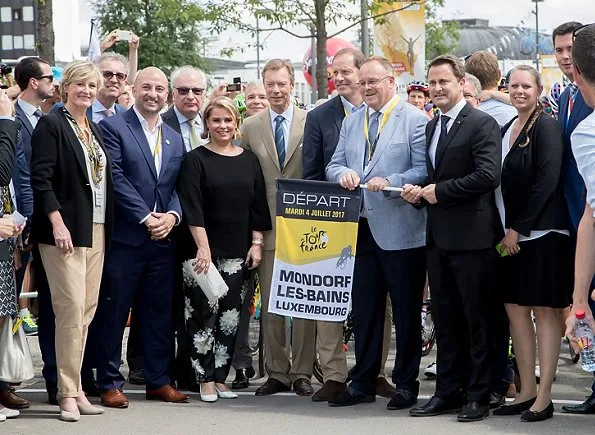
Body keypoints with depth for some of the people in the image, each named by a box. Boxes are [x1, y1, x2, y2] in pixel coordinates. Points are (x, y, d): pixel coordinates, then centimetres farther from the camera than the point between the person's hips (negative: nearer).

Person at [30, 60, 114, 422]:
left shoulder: (96, 131, 18)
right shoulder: (51, 125, -4)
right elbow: (41, 178, -12)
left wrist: (107, 229, 11)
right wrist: (57, 223, -19)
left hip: (96, 231, 7)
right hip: (65, 230, -7)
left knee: (87, 311, 6)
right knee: (71, 307, -11)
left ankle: (77, 389, 11)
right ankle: (68, 393, -7)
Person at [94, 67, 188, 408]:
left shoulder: (175, 138, 17)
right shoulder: (113, 127, -2)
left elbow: (179, 186, 13)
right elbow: (116, 179, -10)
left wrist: (172, 215, -6)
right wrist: (145, 218, -15)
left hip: (163, 238, 5)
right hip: (125, 236, -5)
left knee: (160, 313, 9)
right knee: (114, 312, 0)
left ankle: (159, 380, 17)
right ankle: (110, 383, 7)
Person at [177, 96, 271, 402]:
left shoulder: (249, 160, 11)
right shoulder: (196, 160, -2)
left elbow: (258, 205, 12)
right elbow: (192, 208, -9)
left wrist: (257, 243, 3)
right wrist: (203, 248, -16)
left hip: (238, 252, 4)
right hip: (204, 250, -4)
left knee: (231, 315, 3)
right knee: (203, 313, -4)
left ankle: (220, 377, 11)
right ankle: (205, 379, 2)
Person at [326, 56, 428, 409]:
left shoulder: (415, 120, -4)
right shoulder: (352, 122, 15)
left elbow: (424, 171, -11)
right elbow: (334, 165, 14)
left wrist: (389, 182, -22)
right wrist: (344, 174, -9)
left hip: (401, 231, -6)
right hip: (362, 230, 6)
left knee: (406, 311, 3)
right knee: (364, 308, 10)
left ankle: (406, 384, 12)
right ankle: (363, 382, 18)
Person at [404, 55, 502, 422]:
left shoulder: (482, 124, -10)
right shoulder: (432, 127, 16)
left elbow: (488, 175, -21)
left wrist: (439, 191, -16)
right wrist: (419, 193, 3)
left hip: (471, 237, -8)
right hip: (438, 237, 8)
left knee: (476, 319, 1)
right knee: (445, 319, 12)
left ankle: (478, 395, 7)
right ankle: (448, 391, 20)